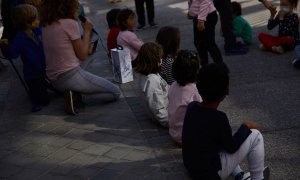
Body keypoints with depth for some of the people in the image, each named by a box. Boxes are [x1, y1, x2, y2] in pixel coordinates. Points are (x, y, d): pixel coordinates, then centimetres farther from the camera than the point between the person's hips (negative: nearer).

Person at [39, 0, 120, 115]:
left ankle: (72, 93, 6)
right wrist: (87, 31, 1)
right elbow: (82, 55, -8)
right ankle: (76, 95, -8)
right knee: (115, 93, 5)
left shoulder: (46, 25, 6)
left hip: (55, 80, 8)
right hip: (71, 76, -8)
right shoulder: (70, 23, -16)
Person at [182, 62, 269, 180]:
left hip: (191, 167, 7)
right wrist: (246, 126, 1)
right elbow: (231, 147, -10)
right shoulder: (218, 118, -28)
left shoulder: (191, 107, -6)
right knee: (255, 136, -2)